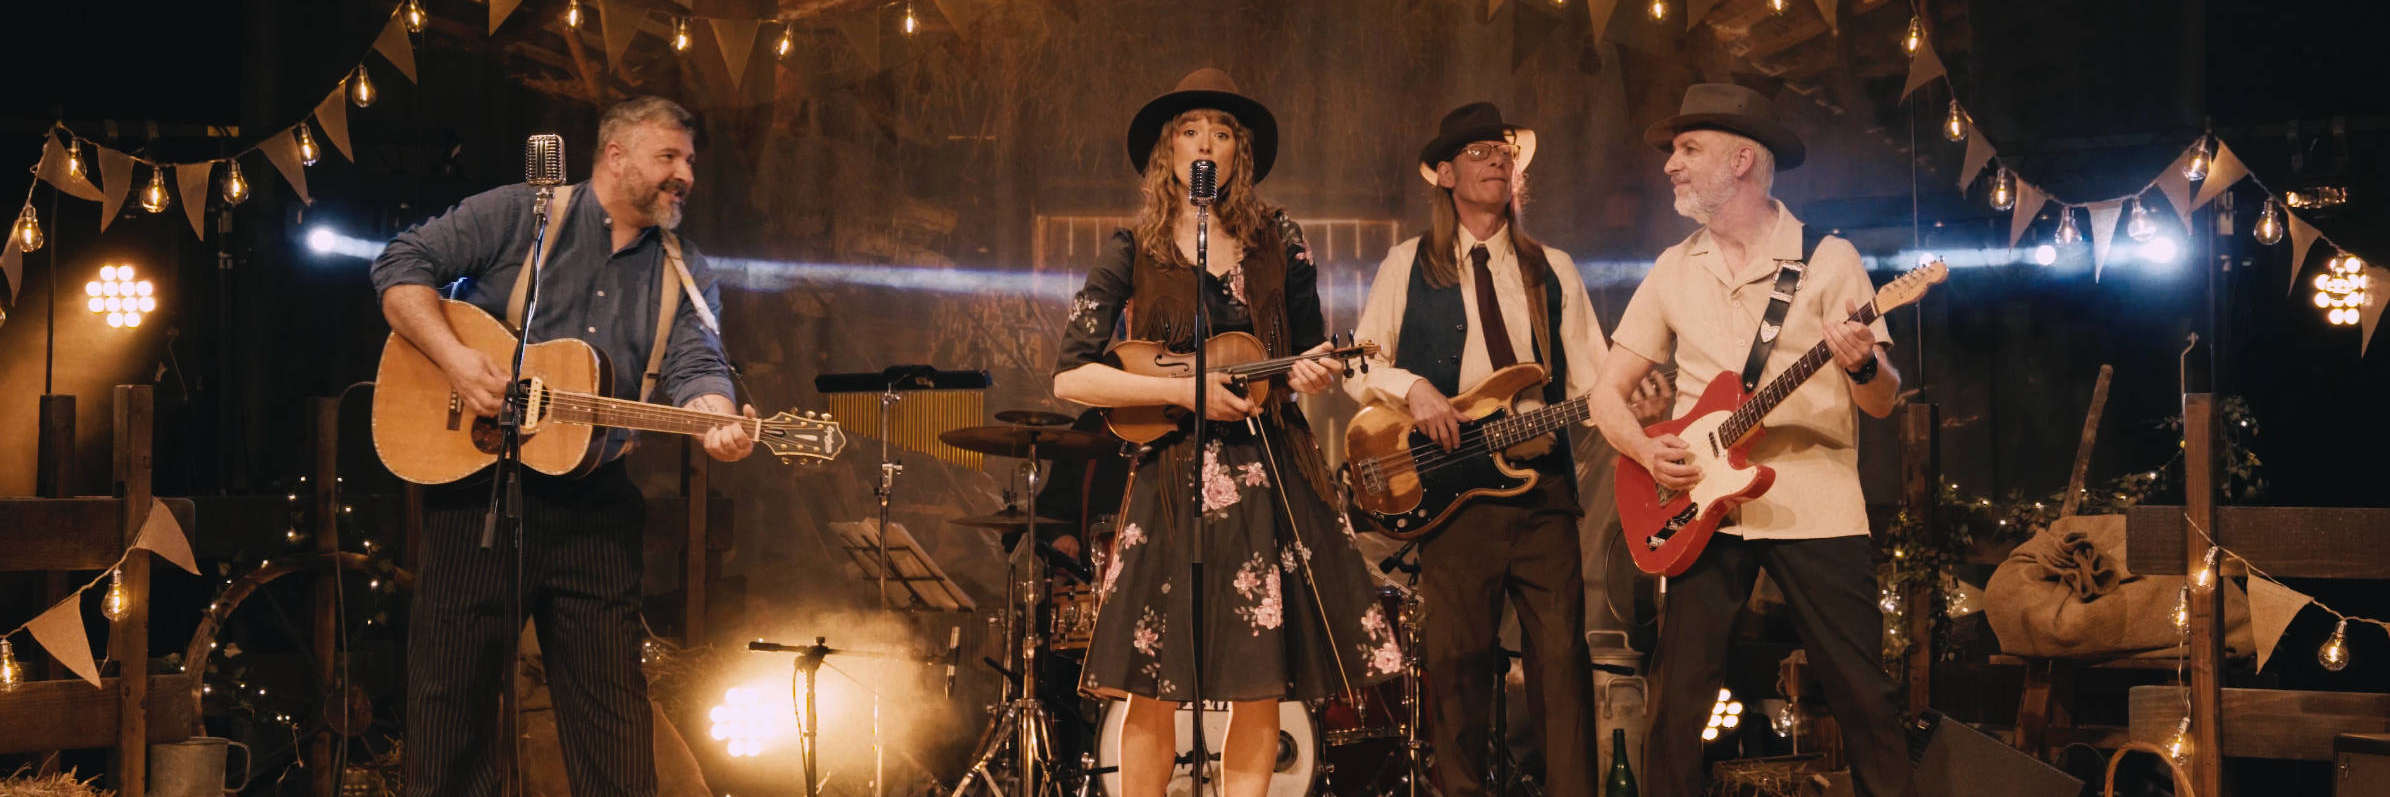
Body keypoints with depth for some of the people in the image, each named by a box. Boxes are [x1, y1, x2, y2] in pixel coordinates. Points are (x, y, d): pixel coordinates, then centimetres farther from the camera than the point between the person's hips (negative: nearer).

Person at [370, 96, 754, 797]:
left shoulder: (686, 275, 9)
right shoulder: (519, 214, 0)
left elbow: (695, 367, -5)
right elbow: (402, 266, -4)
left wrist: (717, 423, -28)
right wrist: (458, 359, -18)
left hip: (594, 507, 3)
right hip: (476, 486, -3)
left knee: (612, 711, 4)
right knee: (453, 695, 3)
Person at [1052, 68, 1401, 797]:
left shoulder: (1278, 243, 9)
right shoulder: (1134, 252, 2)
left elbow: (1310, 351, 18)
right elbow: (1069, 377, -4)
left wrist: (1313, 374, -6)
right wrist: (1182, 389, -14)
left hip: (1271, 475, 2)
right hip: (1173, 478, -2)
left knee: (1261, 688, 2)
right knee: (1153, 691, -3)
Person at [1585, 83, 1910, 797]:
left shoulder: (1827, 259, 3)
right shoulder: (1674, 269, 13)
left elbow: (1882, 403, 1)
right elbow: (1609, 392, 12)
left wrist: (1862, 366, -22)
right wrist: (1647, 451, -8)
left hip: (1816, 503, -2)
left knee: (1864, 697, -3)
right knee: (1678, 700, -4)